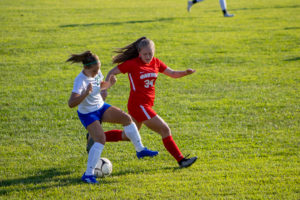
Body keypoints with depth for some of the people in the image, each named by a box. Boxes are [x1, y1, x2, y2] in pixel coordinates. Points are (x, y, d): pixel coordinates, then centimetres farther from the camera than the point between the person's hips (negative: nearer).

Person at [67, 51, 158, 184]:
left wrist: (109, 83, -8)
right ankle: (88, 174, -19)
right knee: (100, 139, -25)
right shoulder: (80, 81, -30)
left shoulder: (97, 73, -8)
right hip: (87, 114, -7)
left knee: (126, 118, -6)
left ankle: (140, 150, 10)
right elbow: (71, 104, -39)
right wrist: (86, 93, -52)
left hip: (101, 107, 7)